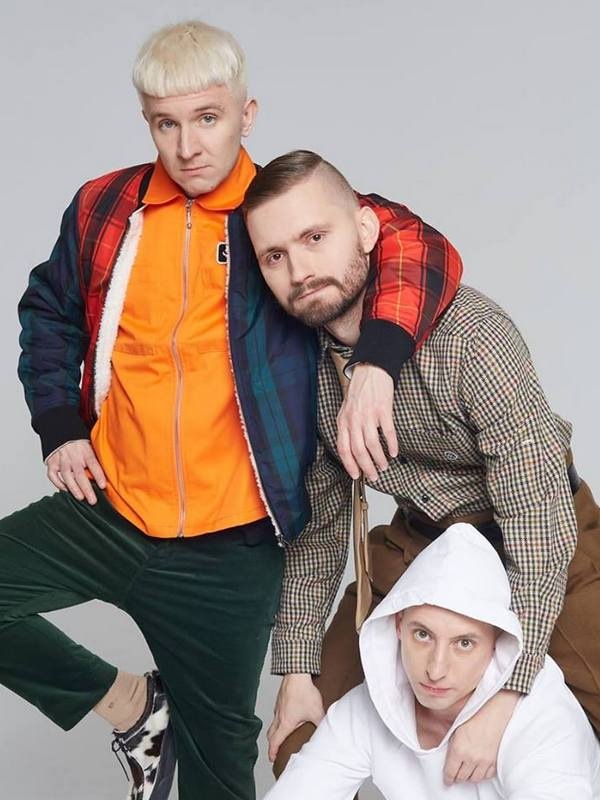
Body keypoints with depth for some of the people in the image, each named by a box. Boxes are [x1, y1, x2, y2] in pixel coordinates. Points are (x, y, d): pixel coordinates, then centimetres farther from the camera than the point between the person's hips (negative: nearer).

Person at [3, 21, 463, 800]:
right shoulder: (105, 207, 2)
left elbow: (422, 249, -18)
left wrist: (376, 363, -35)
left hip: (229, 548, -3)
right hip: (109, 515, 3)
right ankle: (128, 702, 8)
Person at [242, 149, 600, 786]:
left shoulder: (469, 334, -29)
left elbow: (542, 523, -28)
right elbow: (320, 518, 2)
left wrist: (503, 698, -29)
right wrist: (297, 667, 1)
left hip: (542, 543, -4)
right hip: (414, 543, 5)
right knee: (303, 746, 4)